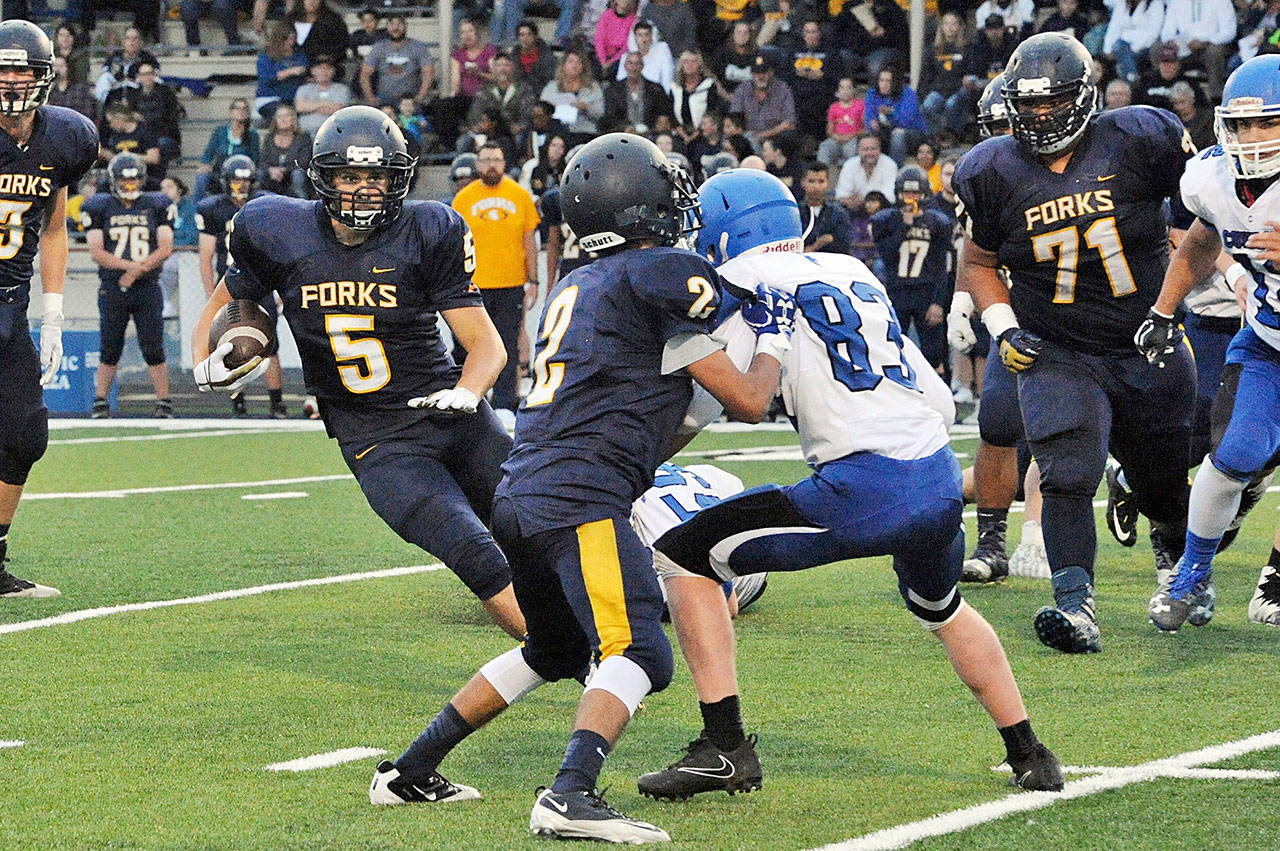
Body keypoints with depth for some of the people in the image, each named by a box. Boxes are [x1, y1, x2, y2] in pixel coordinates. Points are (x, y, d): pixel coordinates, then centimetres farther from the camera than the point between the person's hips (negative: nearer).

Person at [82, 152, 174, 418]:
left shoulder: (157, 206, 7)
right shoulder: (99, 208, 4)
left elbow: (165, 248, -1)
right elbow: (96, 252, -5)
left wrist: (137, 270, -14)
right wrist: (131, 265, -17)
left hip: (148, 288, 0)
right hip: (112, 289, 0)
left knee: (154, 350, -3)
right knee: (110, 351, 1)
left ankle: (164, 404, 3)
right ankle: (100, 404, 9)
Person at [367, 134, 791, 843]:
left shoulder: (574, 287, 22)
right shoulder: (662, 276, -3)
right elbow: (748, 403, 2)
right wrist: (773, 338, 18)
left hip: (518, 495, 9)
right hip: (581, 501, -9)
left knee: (554, 652, 25)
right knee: (639, 656, -16)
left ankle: (410, 772, 28)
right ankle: (571, 796, -36)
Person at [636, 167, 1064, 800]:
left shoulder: (745, 281, 3)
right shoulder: (855, 274, 21)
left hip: (863, 492, -7)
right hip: (941, 480, 7)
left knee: (684, 555, 4)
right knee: (940, 608, 38)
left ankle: (725, 745, -1)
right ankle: (1030, 755, 38)